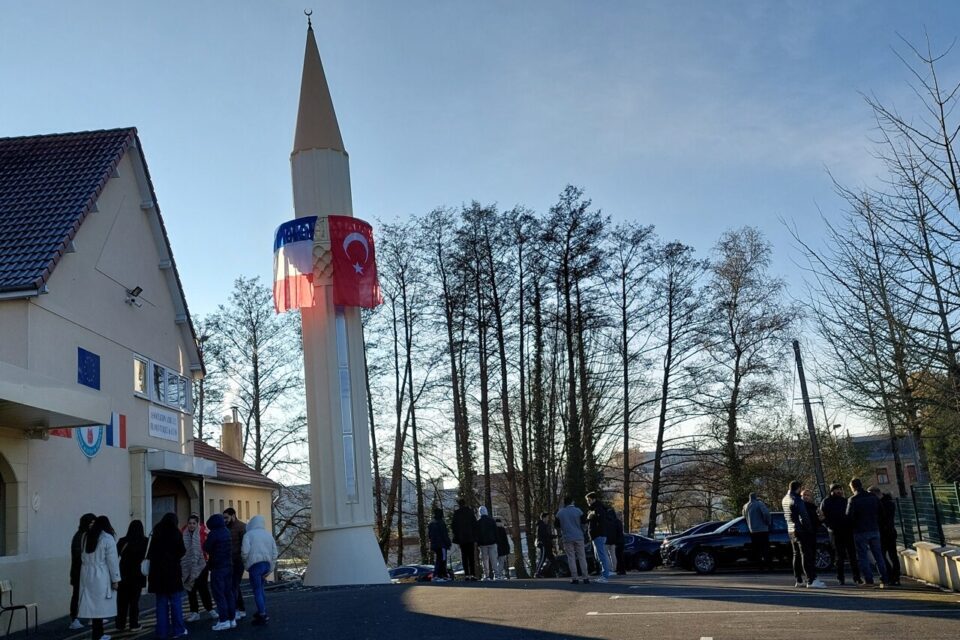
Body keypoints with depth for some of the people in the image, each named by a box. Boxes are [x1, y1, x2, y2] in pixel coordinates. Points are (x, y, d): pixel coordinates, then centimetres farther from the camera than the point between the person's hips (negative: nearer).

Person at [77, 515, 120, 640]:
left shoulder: (85, 536, 10)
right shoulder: (108, 539, -10)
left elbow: (83, 556, 14)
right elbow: (112, 561, -9)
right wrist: (115, 579, -5)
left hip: (87, 575, 6)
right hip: (101, 576, -6)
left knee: (93, 604, 9)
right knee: (99, 606, -1)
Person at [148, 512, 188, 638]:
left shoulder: (156, 533, 7)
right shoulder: (175, 532, -5)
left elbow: (150, 554, 9)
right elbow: (181, 551, -6)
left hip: (157, 571, 4)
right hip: (172, 570, -4)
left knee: (161, 602, 9)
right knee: (175, 601, 1)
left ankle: (162, 630, 10)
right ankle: (178, 630, 1)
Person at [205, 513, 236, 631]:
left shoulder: (213, 534, -13)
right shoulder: (226, 532, 9)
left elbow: (206, 548, -11)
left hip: (217, 567, -7)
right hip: (229, 565, 7)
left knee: (219, 594, -3)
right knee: (228, 592, 12)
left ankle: (224, 620, -5)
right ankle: (232, 618, 13)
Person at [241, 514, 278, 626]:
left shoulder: (248, 534, -2)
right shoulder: (268, 534, 13)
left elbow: (245, 551, -13)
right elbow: (274, 553, 10)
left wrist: (246, 564, 4)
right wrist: (270, 568, 13)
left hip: (255, 564, -6)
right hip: (267, 564, 6)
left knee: (257, 591, 0)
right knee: (260, 588, 20)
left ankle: (262, 616, -2)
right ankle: (262, 611, 23)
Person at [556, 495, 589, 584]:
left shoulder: (560, 513, -3)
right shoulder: (578, 510, -6)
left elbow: (557, 525, 5)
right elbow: (584, 521, 1)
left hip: (567, 538, 0)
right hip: (578, 537, 0)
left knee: (571, 558, 5)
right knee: (582, 557, 7)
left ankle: (574, 578, -1)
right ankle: (585, 577, 5)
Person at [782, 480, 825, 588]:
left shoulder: (784, 500, 10)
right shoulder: (797, 500, -18)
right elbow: (804, 517, -19)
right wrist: (810, 529, -9)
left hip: (791, 530, 9)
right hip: (801, 531, -9)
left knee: (797, 555, 13)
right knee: (806, 555, -7)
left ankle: (799, 580, 16)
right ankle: (811, 580, -10)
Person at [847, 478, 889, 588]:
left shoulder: (853, 500, -11)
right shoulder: (874, 497, 6)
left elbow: (849, 516, -12)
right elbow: (881, 513, 9)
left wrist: (853, 527, 5)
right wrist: (876, 524, 17)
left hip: (860, 532, -5)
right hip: (874, 530, 5)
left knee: (863, 556, 1)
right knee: (878, 555, 10)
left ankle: (868, 580, -2)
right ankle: (884, 579, 8)